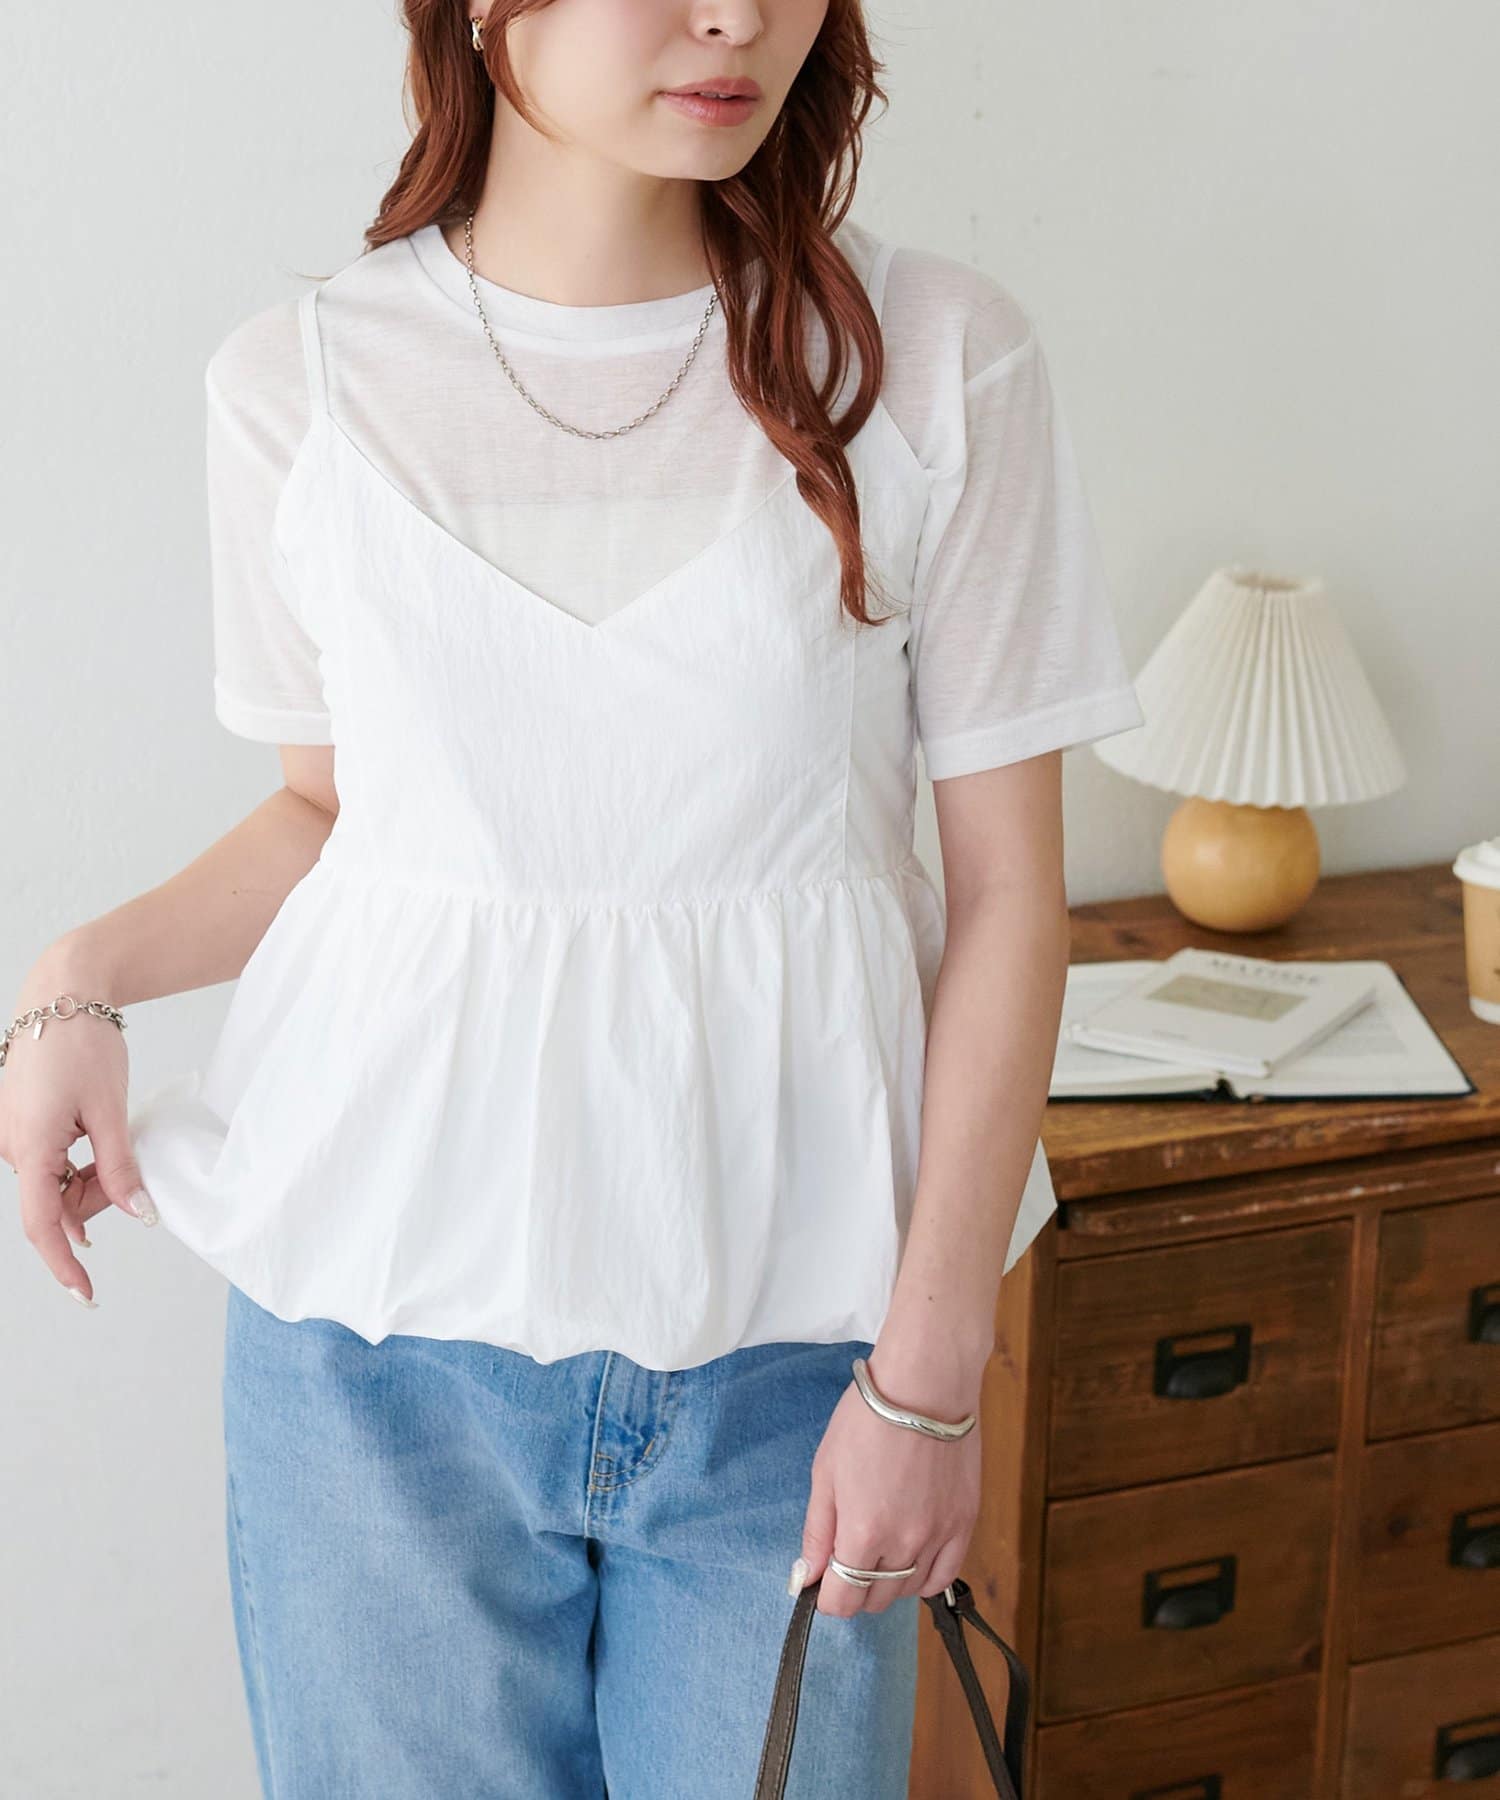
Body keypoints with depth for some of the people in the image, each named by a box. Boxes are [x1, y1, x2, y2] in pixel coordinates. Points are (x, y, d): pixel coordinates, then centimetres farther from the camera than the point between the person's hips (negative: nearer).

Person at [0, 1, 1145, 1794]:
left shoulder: (936, 357, -5)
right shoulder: (299, 384, -1)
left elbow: (1007, 884, -4)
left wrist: (931, 1369, -6)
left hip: (784, 1333, -1)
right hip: (379, 1322, 1)